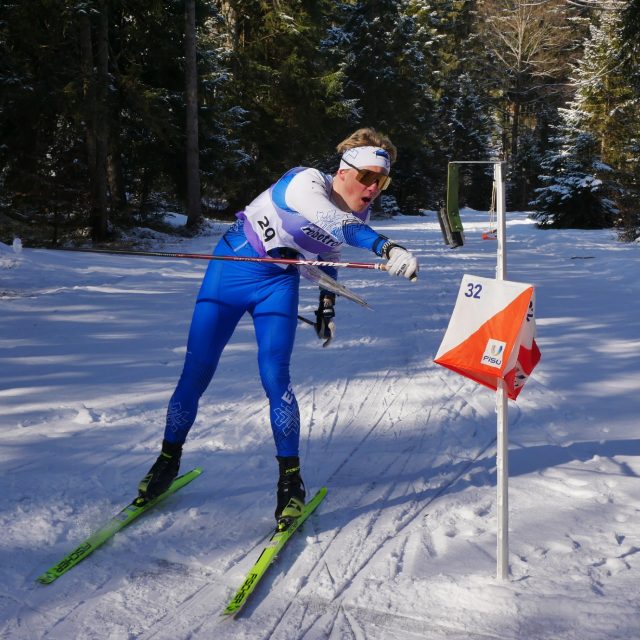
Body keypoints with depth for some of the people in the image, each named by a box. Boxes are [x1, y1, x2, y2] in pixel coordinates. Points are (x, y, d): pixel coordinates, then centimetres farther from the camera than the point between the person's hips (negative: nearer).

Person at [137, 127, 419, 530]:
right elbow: (336, 222, -46)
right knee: (196, 373, 0)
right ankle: (169, 458, 23)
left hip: (280, 285, 4)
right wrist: (386, 248, -58)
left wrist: (327, 304, 16)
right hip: (229, 271, -3)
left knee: (275, 378, -15)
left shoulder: (361, 214, -3)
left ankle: (291, 478, 0)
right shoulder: (305, 182, -24)